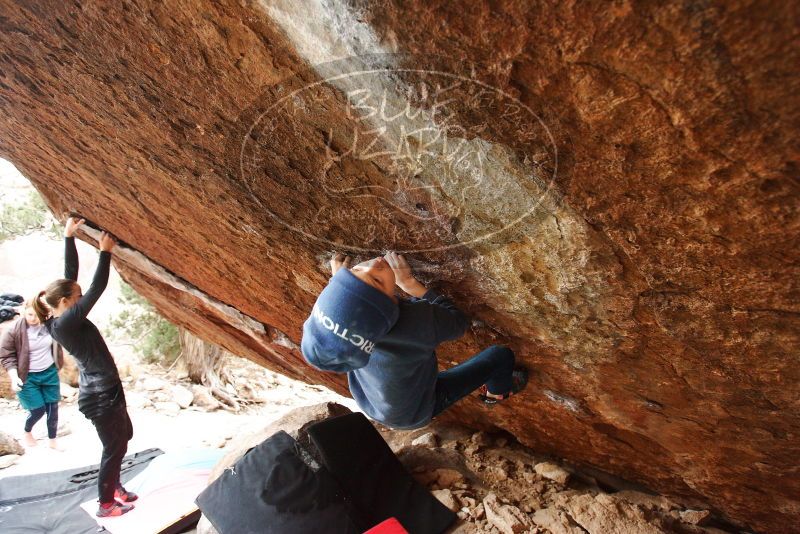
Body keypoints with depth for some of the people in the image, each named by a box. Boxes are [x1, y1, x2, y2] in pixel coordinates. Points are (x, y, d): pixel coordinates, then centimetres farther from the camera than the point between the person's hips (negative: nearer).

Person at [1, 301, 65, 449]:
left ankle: (53, 440, 29)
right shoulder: (13, 330, -18)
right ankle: (27, 432, 36)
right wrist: (14, 377, -20)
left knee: (52, 408, 10)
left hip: (50, 372, 3)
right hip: (28, 377, -3)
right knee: (38, 410, 2)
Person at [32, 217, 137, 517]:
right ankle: (106, 504, 23)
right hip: (99, 395, -10)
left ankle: (113, 487, 40)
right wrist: (105, 252, -21)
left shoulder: (59, 319, 3)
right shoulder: (65, 322, -22)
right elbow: (96, 290, -26)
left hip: (105, 389, 10)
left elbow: (70, 274, 3)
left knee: (124, 436, 23)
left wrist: (69, 237, 1)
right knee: (114, 447, 6)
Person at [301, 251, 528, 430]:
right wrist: (409, 283, -23)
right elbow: (459, 321, -20)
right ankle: (497, 392, 41)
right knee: (502, 355, 6)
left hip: (370, 403, 4)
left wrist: (337, 281, -13)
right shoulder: (418, 323, -45)